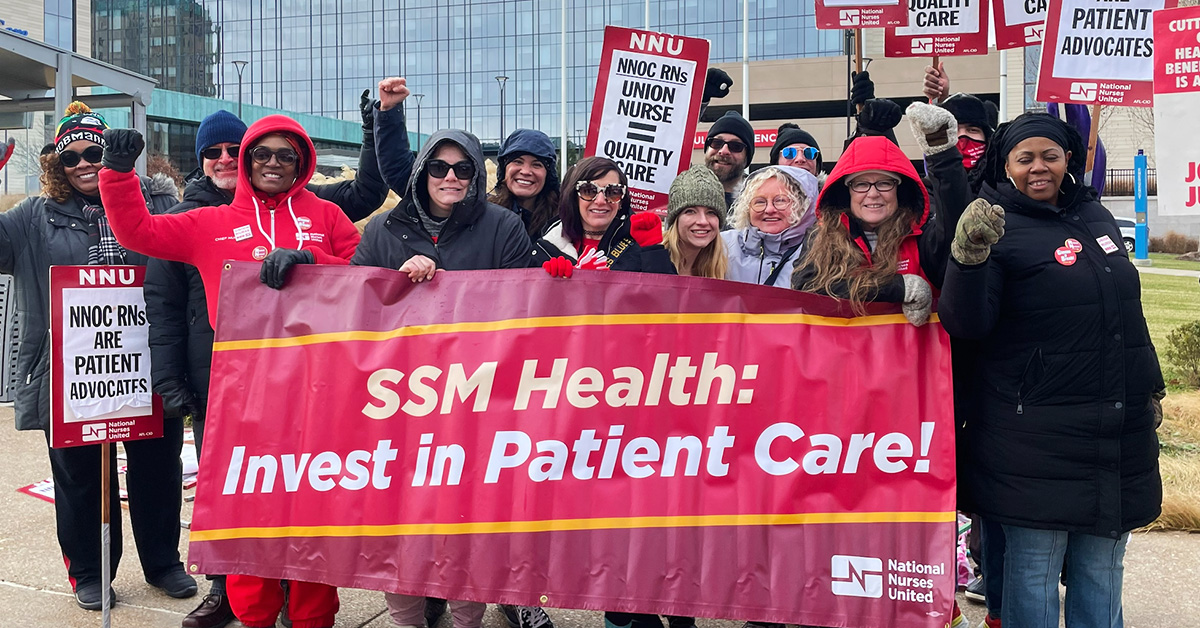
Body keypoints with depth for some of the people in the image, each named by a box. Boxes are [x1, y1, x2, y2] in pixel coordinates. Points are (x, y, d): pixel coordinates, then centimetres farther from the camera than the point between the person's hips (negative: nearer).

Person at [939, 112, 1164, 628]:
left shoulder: (1096, 216, 11)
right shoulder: (1000, 228, -9)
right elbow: (966, 324, -21)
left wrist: (1148, 388, 24)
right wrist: (969, 258, -38)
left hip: (1119, 431, 7)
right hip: (1037, 435, -6)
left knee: (1102, 574, 17)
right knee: (1034, 574, 2)